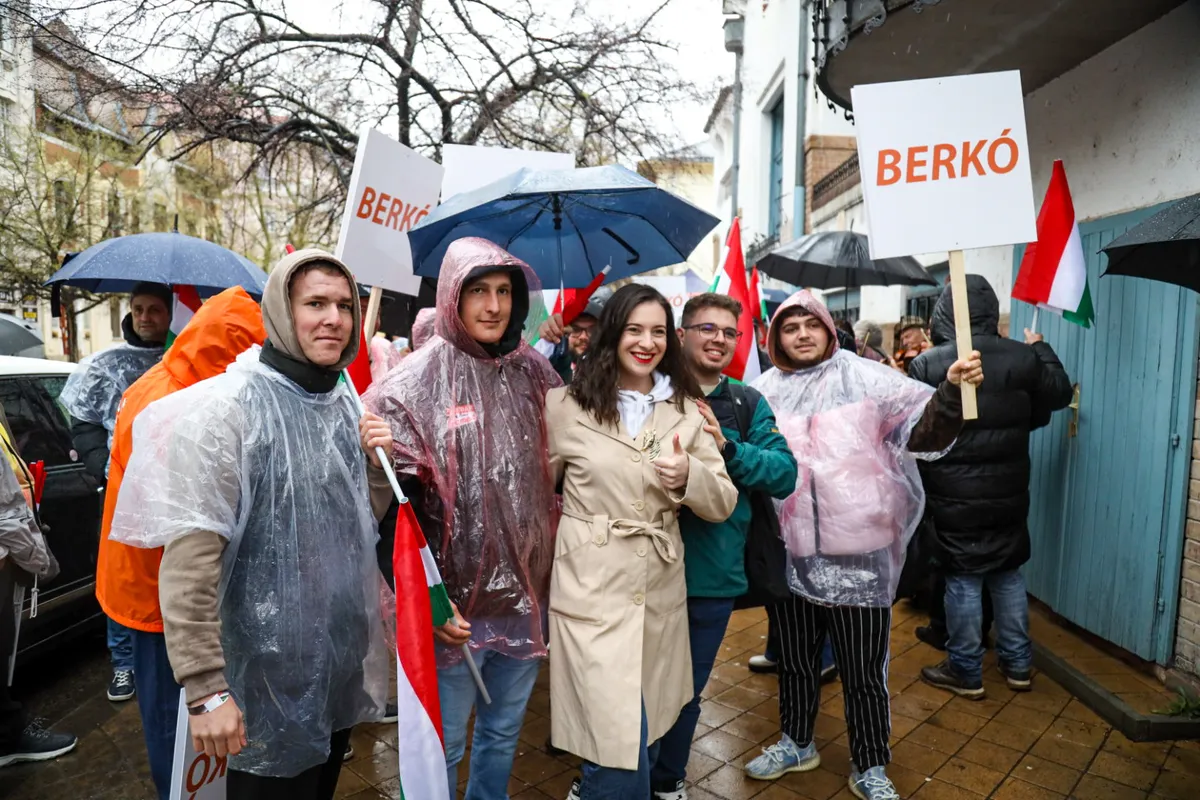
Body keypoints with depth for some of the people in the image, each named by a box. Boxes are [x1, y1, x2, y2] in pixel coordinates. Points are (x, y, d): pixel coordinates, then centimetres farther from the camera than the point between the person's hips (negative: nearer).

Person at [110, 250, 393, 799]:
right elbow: (187, 563, -21)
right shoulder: (225, 408, -18)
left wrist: (377, 464, -6)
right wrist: (205, 687, -20)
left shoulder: (344, 403, 4)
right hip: (267, 675, -6)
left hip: (342, 659, 7)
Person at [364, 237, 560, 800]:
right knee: (443, 744, 13)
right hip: (455, 602, -4)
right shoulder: (413, 385, -12)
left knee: (504, 734, 22)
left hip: (526, 594, 5)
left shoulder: (534, 372, 2)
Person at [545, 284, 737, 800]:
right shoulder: (566, 406, -4)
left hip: (660, 592, 4)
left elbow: (724, 506, 1)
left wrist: (689, 476, -19)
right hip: (591, 590, -3)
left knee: (648, 733, 18)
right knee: (619, 742, -6)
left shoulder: (688, 410, 4)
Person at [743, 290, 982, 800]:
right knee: (794, 660, 21)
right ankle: (796, 743, 44)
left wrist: (951, 391, -28)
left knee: (863, 670, 12)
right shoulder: (763, 393, 3)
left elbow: (924, 429, -10)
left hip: (858, 553, -2)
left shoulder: (866, 378, -3)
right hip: (790, 554, 3)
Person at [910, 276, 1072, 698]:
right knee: (1008, 575, 19)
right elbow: (1060, 394, 14)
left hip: (954, 496, -4)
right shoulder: (1023, 357, -4)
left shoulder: (926, 365, -14)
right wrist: (1041, 348, 27)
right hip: (1009, 493, 4)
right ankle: (1018, 664, 32)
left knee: (963, 581, 7)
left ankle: (966, 672, 20)